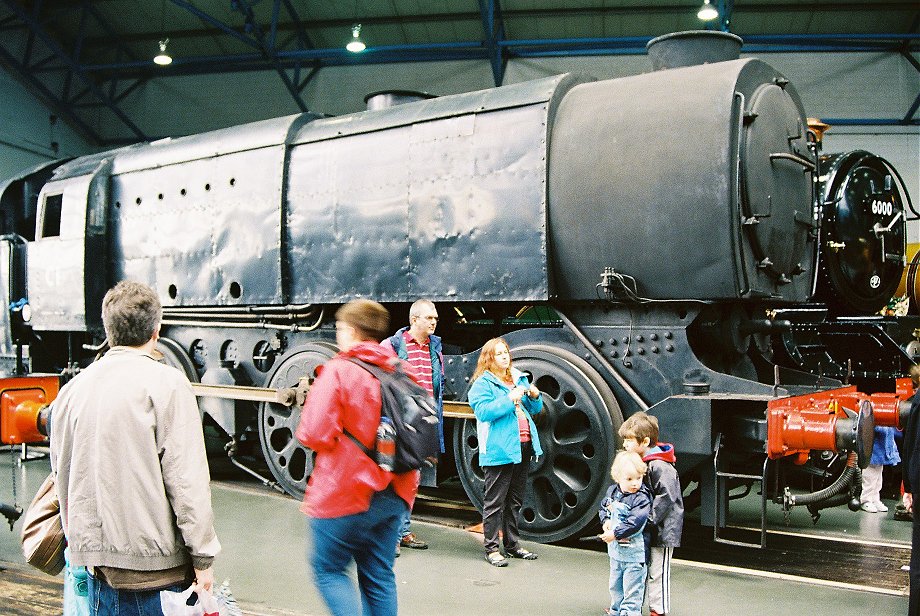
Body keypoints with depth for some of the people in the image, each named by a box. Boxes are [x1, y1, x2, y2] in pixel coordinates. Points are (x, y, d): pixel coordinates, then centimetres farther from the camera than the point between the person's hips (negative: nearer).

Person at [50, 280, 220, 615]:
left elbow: (63, 475, 13)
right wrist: (202, 558, -9)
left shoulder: (71, 390, 6)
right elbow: (186, 479, -15)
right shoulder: (166, 383, -11)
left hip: (96, 559, 5)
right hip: (154, 561, -5)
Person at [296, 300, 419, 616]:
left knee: (328, 569, 9)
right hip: (394, 493, 6)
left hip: (345, 492, -6)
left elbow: (315, 435, -20)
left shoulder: (338, 371, -14)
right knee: (378, 575, 14)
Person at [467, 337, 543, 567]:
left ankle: (512, 544, 24)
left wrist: (535, 396, -1)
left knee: (515, 500, 14)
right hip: (499, 450, -7)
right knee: (495, 501, -3)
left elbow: (534, 409, 20)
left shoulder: (519, 378, 17)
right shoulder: (483, 383, -4)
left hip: (522, 447, 7)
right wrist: (510, 399, -22)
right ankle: (491, 548, 2)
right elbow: (483, 411, -18)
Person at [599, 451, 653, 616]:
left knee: (632, 590, 0)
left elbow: (635, 522, -27)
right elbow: (603, 507, 14)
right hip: (616, 550, 7)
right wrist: (605, 521, -5)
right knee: (615, 585, 24)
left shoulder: (642, 498, -20)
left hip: (633, 553, -7)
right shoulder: (612, 491, 1)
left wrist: (615, 533, -24)